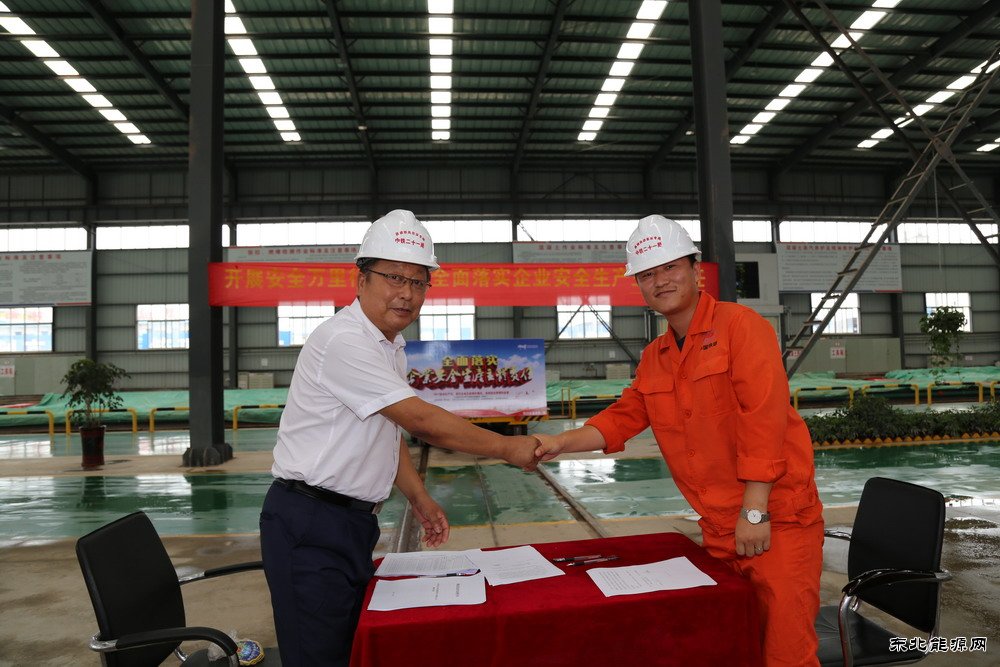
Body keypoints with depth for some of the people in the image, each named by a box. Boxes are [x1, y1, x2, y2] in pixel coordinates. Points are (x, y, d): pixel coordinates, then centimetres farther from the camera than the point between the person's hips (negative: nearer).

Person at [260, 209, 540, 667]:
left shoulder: (392, 347, 10)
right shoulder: (344, 341, -20)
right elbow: (423, 422, -23)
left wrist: (419, 500, 15)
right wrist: (508, 448, -14)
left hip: (353, 522, 9)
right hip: (310, 526, -9)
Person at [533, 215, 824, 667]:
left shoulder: (740, 325, -12)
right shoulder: (654, 358, 9)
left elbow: (764, 420, -18)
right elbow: (622, 418, 14)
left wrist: (754, 511, -20)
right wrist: (561, 443, 0)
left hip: (776, 519, -6)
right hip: (719, 527, 7)